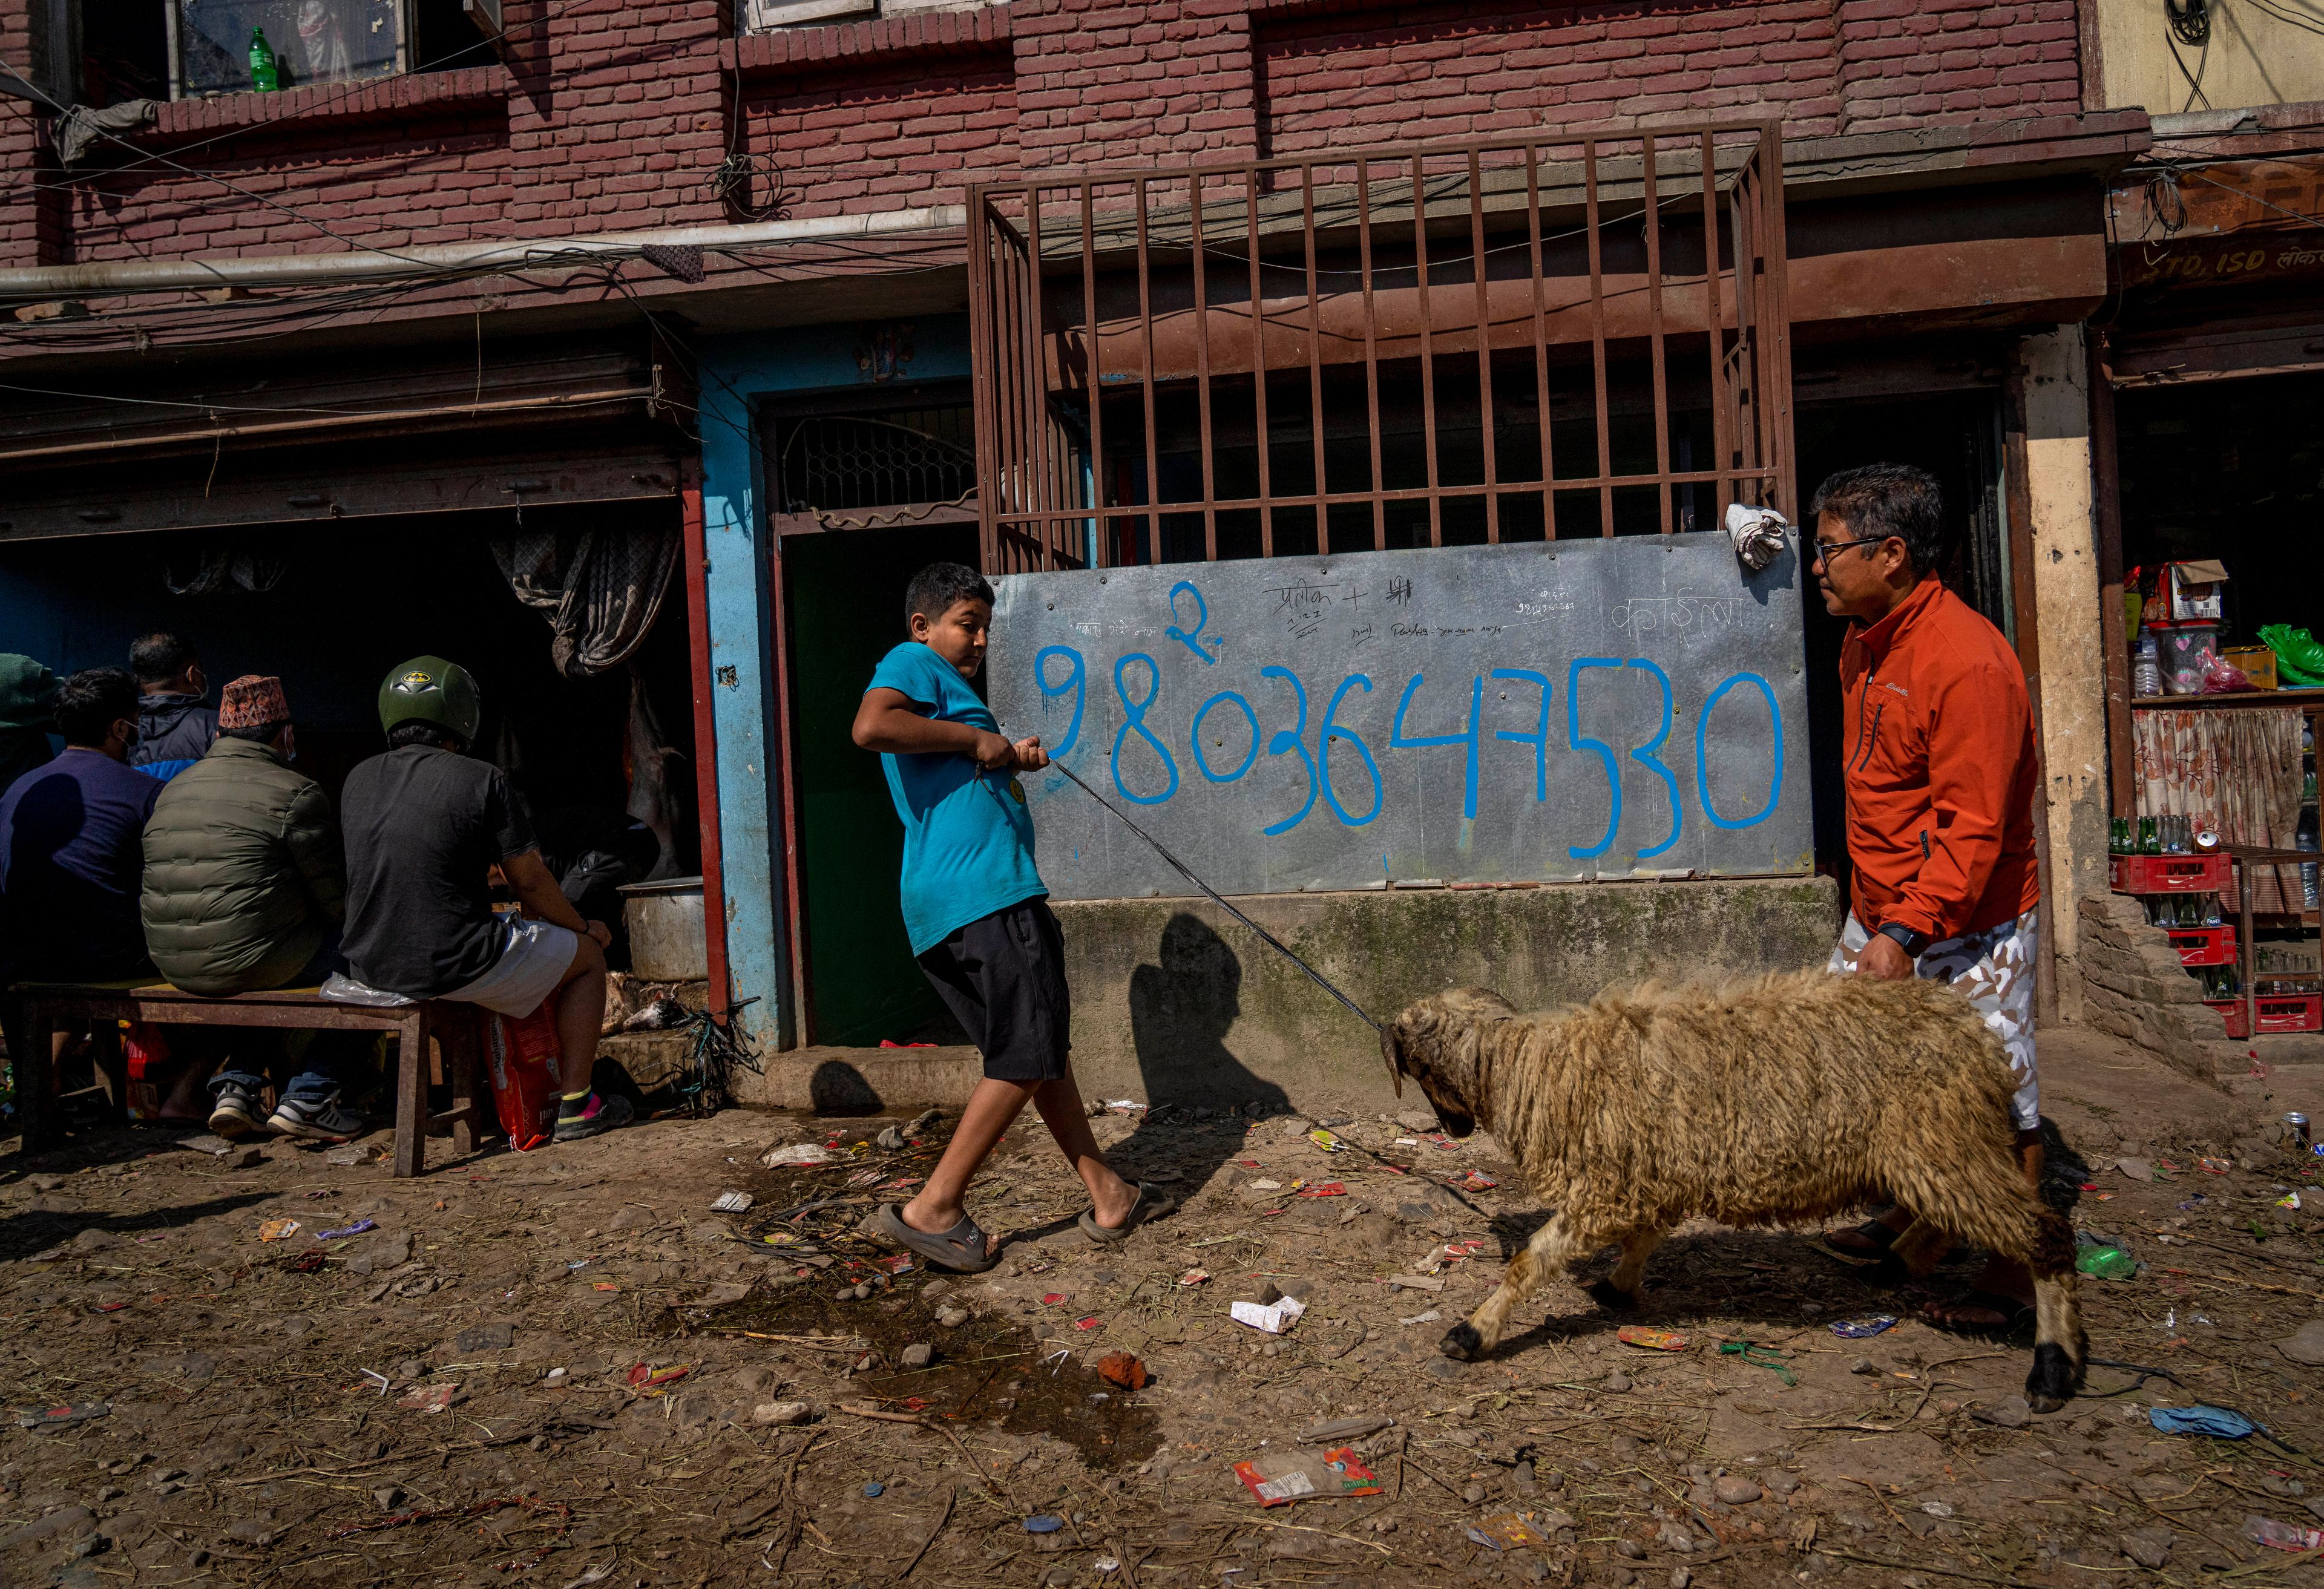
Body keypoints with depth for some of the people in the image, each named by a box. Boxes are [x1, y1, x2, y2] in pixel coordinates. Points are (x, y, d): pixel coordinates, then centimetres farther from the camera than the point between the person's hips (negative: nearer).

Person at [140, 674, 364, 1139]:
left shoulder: (173, 789, 13)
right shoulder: (295, 793, -9)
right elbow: (337, 900, -7)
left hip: (173, 963, 8)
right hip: (252, 960, -8)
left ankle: (235, 1086, 23)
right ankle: (308, 1096, 10)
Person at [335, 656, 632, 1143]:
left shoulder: (358, 780, 7)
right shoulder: (482, 780, -11)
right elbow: (530, 882, -6)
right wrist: (584, 928, 13)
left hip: (368, 966, 7)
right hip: (453, 966, -7)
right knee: (587, 956, 15)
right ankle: (575, 1106, 13)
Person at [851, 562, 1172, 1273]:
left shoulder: (943, 681, 28)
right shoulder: (912, 663, -3)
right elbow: (871, 727, -25)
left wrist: (1010, 761, 17)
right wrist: (974, 738, -16)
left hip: (975, 901, 11)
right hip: (982, 895, -11)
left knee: (1043, 1049, 13)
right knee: (1028, 1057, -7)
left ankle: (1108, 1198, 21)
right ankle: (933, 1209, -3)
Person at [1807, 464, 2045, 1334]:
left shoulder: (1968, 661, -23)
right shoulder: (1864, 643, 7)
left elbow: (1974, 828, -25)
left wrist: (1907, 931, -30)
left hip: (1966, 929, -9)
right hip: (1880, 915, 9)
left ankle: (2012, 1278, 19)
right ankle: (1912, 1216, 37)